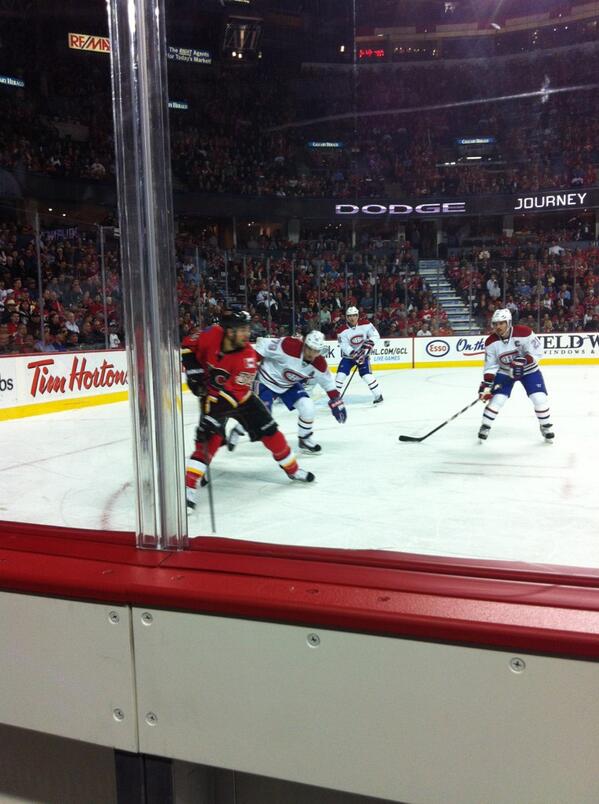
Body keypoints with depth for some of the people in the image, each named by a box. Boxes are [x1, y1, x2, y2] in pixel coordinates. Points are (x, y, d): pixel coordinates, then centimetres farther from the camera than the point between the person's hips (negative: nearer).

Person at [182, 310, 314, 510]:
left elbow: (233, 394, -32)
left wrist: (215, 411, -40)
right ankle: (188, 485, -20)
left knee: (269, 431, 2)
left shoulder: (247, 357, -28)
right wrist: (194, 371, -15)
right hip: (211, 396, -1)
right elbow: (188, 346, -4)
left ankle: (292, 469, 23)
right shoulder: (212, 335, -23)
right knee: (211, 438, -20)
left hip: (240, 396, 1)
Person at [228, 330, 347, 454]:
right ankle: (236, 432, 18)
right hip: (267, 381, -5)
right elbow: (263, 344, -24)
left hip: (290, 385, 5)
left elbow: (328, 382, 0)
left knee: (307, 407, -13)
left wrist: (336, 401, 1)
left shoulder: (319, 364, -17)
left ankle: (305, 439, 11)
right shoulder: (288, 346, -34)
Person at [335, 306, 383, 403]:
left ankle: (378, 395, 2)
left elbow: (375, 335, -5)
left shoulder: (366, 325, -12)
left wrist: (369, 343, -22)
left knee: (367, 375, -13)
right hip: (348, 355, 1)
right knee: (341, 374, -9)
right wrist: (354, 354, -31)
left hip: (362, 353, -1)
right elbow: (344, 346, -20)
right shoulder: (343, 331, -15)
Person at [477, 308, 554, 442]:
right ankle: (485, 427, 7)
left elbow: (537, 352, -21)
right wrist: (486, 384, -18)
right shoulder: (491, 342, -17)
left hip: (528, 370, -1)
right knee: (497, 399, -10)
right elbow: (491, 366, -10)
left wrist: (523, 361, -36)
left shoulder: (524, 332, -26)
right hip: (504, 372, 1)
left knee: (539, 398, -9)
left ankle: (546, 426, 14)